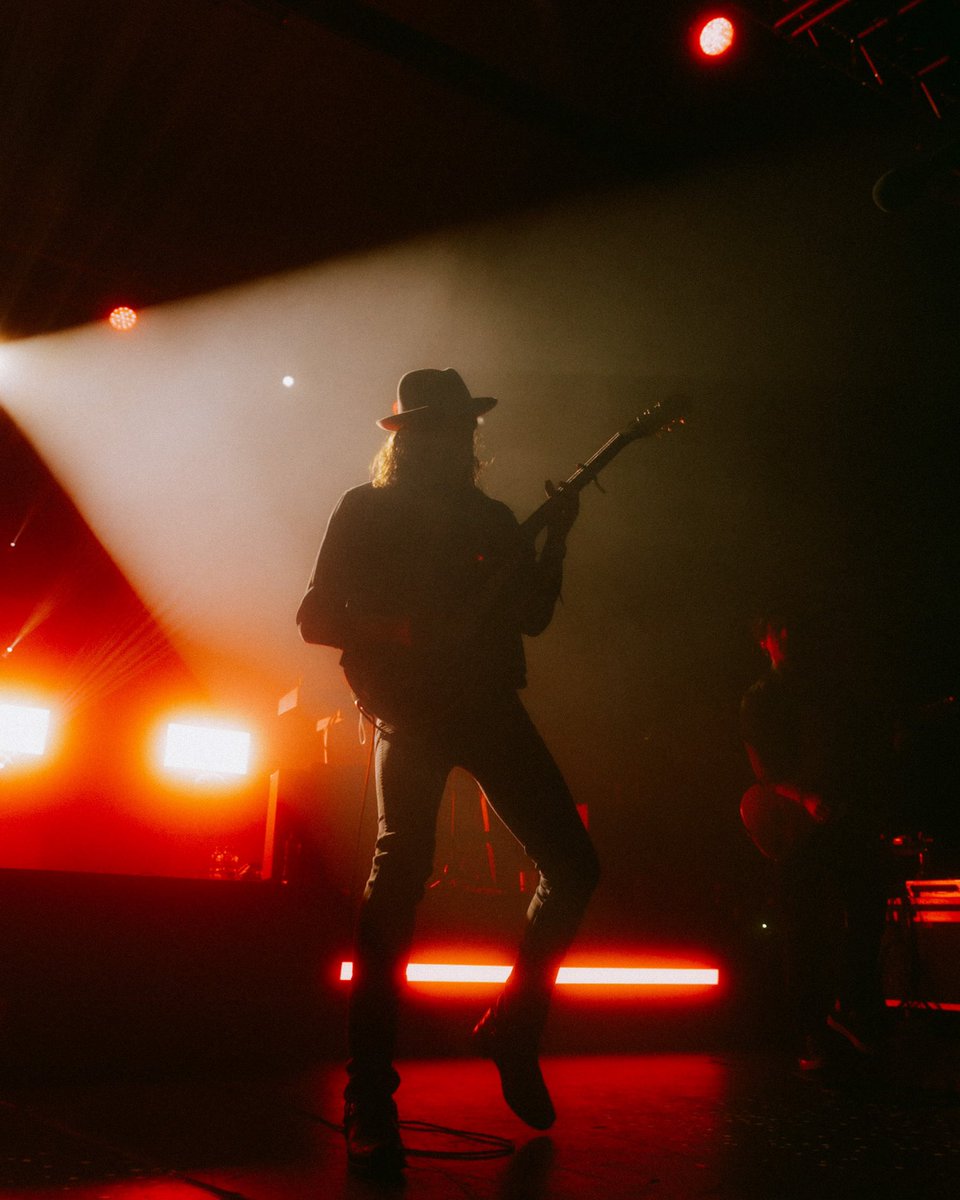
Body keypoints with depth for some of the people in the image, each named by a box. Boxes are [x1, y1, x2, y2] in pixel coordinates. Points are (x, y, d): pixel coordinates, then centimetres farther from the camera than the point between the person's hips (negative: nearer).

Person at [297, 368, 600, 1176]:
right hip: (412, 710, -5)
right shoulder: (367, 510, 7)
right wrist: (398, 638, -15)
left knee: (573, 865, -2)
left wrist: (557, 536, 3)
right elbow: (316, 616, 1)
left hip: (490, 706, 5)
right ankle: (370, 1101, -7)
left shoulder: (490, 517, 20)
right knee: (400, 874, -17)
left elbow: (535, 614, 16)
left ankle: (513, 1029, 19)